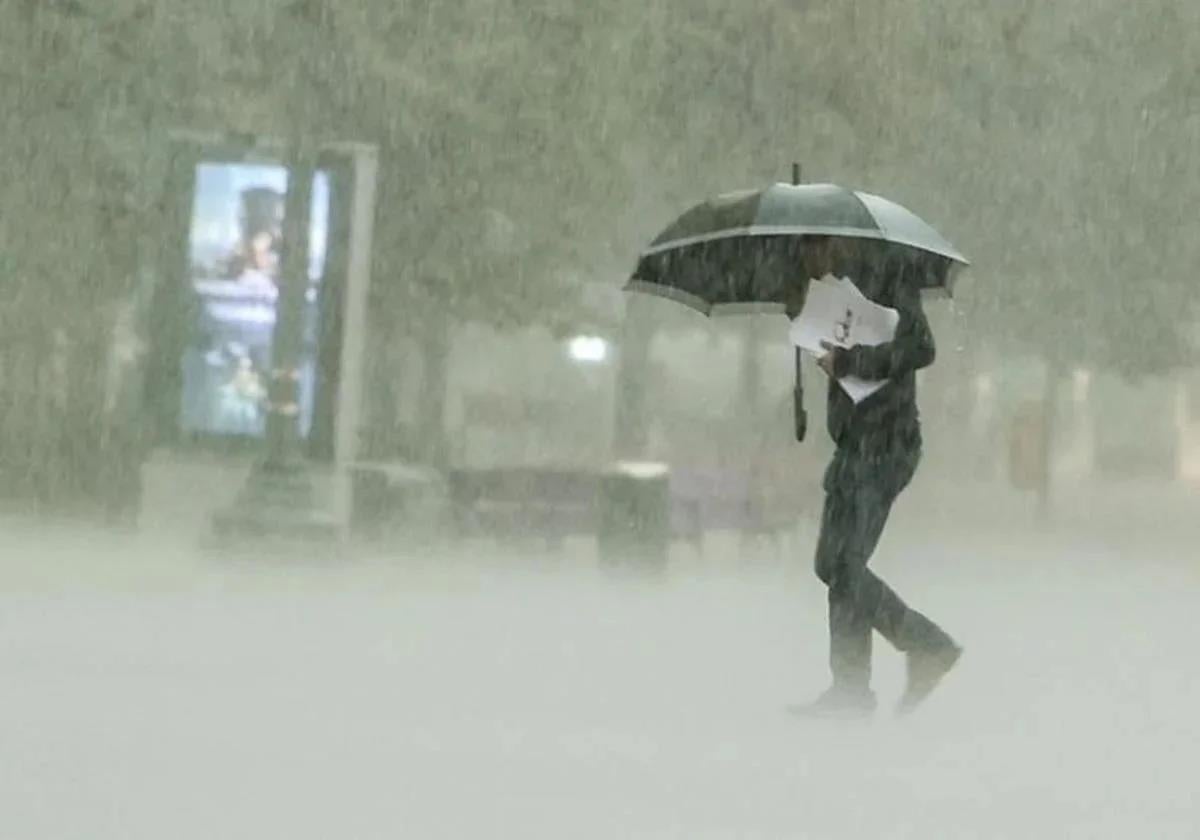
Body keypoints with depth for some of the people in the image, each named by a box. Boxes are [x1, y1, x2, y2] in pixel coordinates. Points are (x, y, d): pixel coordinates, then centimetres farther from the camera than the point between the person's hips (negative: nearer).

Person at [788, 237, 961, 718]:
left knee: (843, 562, -9)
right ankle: (929, 646, 15)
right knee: (833, 565, 10)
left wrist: (847, 362, -17)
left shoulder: (889, 268, -10)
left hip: (883, 444, -9)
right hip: (855, 441, 9)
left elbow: (919, 348, -18)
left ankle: (851, 688, 0)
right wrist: (805, 318, 10)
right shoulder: (847, 282, 16)